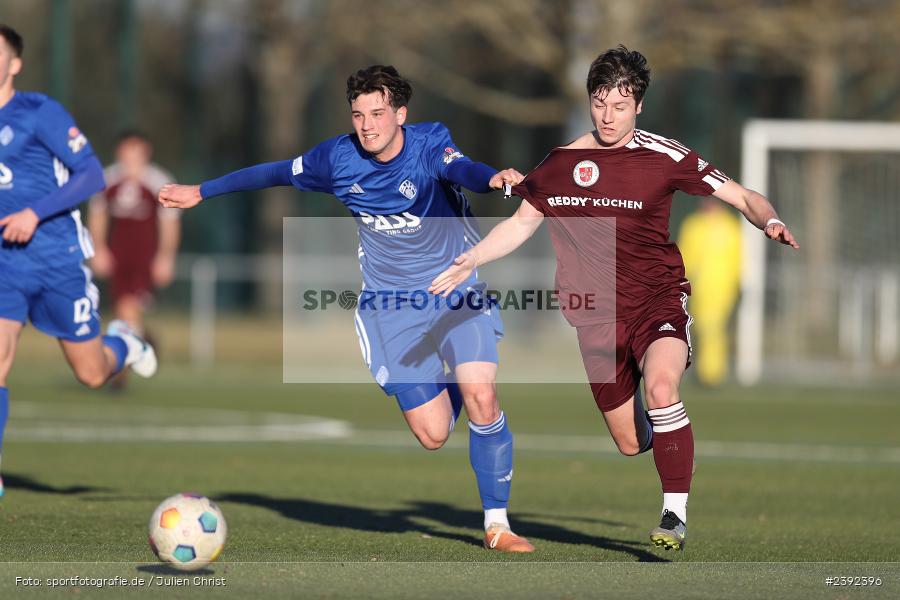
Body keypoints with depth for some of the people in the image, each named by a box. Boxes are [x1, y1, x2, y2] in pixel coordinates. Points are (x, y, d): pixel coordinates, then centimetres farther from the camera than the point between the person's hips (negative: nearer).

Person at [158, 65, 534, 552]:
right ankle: (447, 389, 34)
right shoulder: (339, 158, -5)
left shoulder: (429, 143, -14)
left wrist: (493, 179, -61)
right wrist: (202, 192, 21)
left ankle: (496, 524, -8)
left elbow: (458, 168, -37)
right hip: (390, 306, 2)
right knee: (432, 435, -6)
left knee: (481, 396, -24)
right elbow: (277, 173, 12)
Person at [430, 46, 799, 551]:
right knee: (631, 444, 6)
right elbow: (523, 221, 19)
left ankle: (675, 516, -26)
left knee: (661, 386, -34)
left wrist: (770, 221, -24)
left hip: (658, 300, -3)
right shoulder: (561, 161, 3)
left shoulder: (662, 155, -7)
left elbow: (741, 197, -4)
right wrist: (471, 259, 8)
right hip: (597, 316, 3)